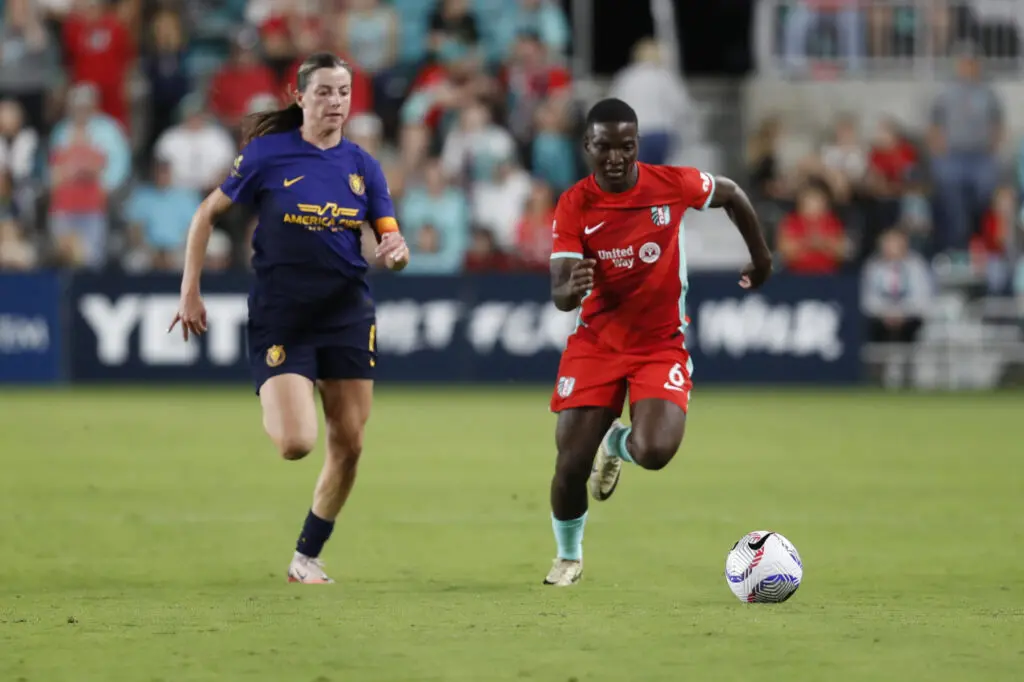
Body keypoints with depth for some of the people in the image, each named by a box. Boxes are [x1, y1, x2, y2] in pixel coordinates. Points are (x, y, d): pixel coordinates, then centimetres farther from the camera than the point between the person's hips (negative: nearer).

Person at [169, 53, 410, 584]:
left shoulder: (362, 166, 5)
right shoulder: (268, 153, -5)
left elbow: (389, 238, 7)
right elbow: (207, 214, 3)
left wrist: (396, 252, -18)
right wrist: (190, 291, -1)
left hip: (347, 315, 4)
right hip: (280, 316, -4)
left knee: (348, 445, 1)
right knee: (296, 443, -17)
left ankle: (307, 556, 19)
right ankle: (272, 410, 21)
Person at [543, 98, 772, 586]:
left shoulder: (672, 184, -12)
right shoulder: (573, 207, -12)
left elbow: (732, 195, 10)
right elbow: (559, 296, -17)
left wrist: (761, 256, 19)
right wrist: (571, 289, -41)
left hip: (661, 344, 0)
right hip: (596, 341, 0)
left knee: (655, 452, -24)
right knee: (571, 465, -7)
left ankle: (617, 444, 17)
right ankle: (568, 557, 24)